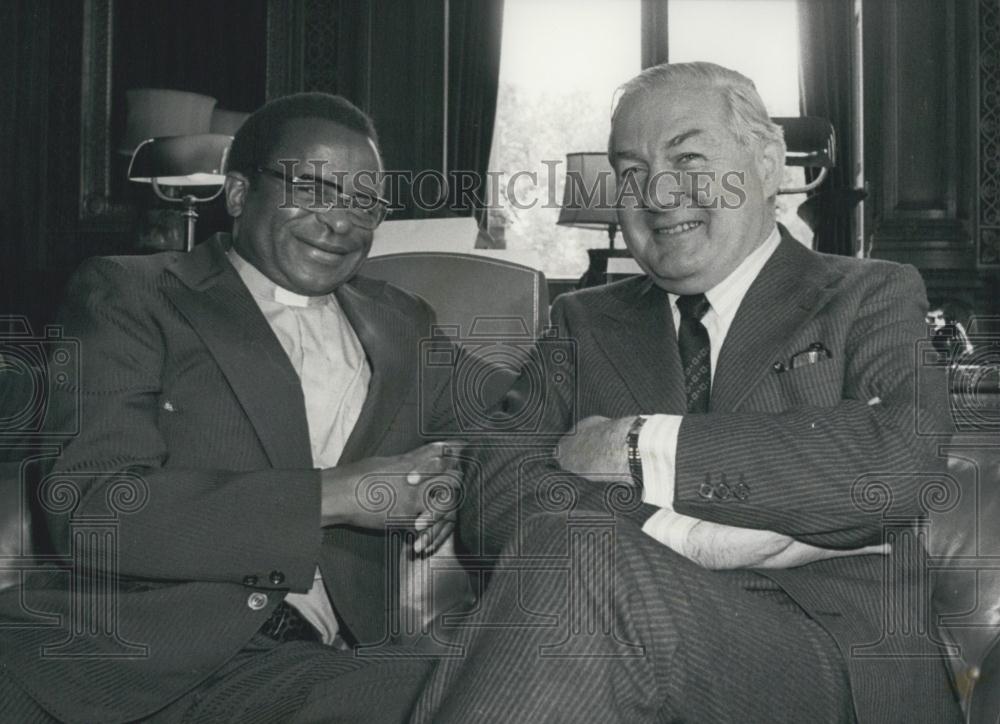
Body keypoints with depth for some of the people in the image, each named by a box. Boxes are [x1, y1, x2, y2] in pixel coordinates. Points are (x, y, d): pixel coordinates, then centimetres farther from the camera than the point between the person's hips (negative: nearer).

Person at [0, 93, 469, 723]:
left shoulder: (404, 327, 21)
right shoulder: (128, 295, 6)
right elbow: (89, 506, -7)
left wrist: (438, 501, 1)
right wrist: (334, 495, -12)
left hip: (302, 662, 3)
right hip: (126, 642, -2)